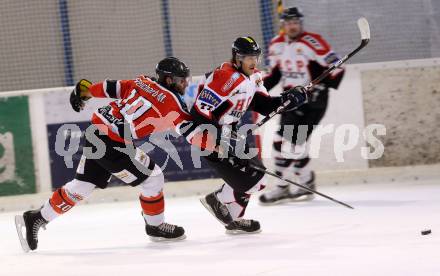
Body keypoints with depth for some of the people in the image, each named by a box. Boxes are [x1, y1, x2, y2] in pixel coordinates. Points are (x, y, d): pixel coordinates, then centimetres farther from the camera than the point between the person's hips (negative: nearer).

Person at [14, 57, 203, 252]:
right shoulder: (171, 101, -9)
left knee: (82, 185, 16)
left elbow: (110, 88, 14)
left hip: (96, 131, 8)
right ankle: (155, 226, 18)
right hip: (113, 144, -8)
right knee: (152, 178, 3)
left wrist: (83, 91, 24)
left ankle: (36, 219, 20)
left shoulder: (143, 82, 11)